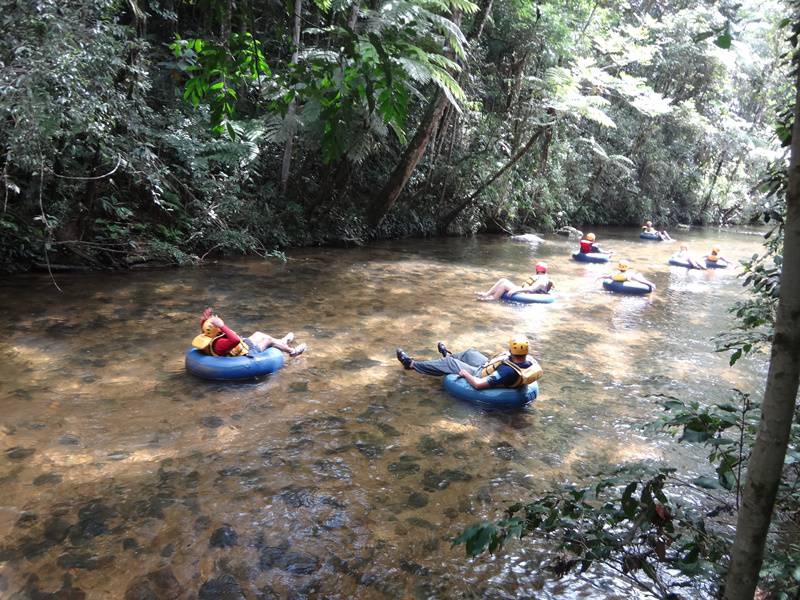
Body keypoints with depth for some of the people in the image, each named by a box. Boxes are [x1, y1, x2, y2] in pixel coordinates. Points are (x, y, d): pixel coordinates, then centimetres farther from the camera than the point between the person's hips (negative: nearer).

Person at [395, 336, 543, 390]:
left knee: (448, 363, 6)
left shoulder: (508, 372, -44)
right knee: (470, 352, 26)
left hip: (480, 376, -7)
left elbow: (478, 384, -38)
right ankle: (449, 355, 60)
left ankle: (411, 364, 25)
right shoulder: (530, 359, -23)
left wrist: (465, 373, -19)